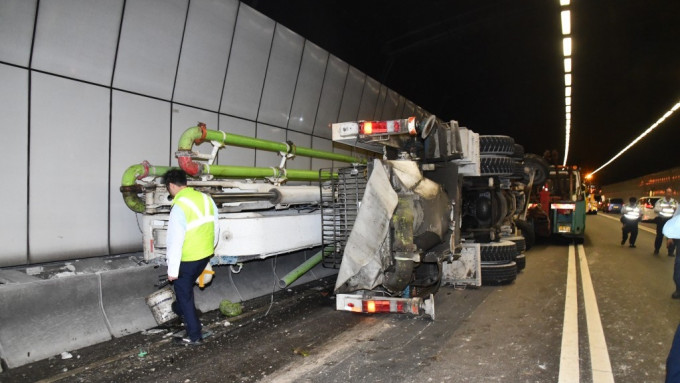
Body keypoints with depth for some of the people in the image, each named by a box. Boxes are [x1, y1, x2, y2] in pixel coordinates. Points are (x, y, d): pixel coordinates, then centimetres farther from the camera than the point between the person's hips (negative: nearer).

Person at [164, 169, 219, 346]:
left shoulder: (179, 206, -23)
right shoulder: (206, 198, -1)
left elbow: (175, 241, -22)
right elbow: (215, 228, 8)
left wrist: (172, 269, -15)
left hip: (187, 258, -7)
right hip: (206, 255, 7)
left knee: (184, 293, 9)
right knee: (186, 286, 30)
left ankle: (194, 335, 15)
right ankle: (180, 309, 55)